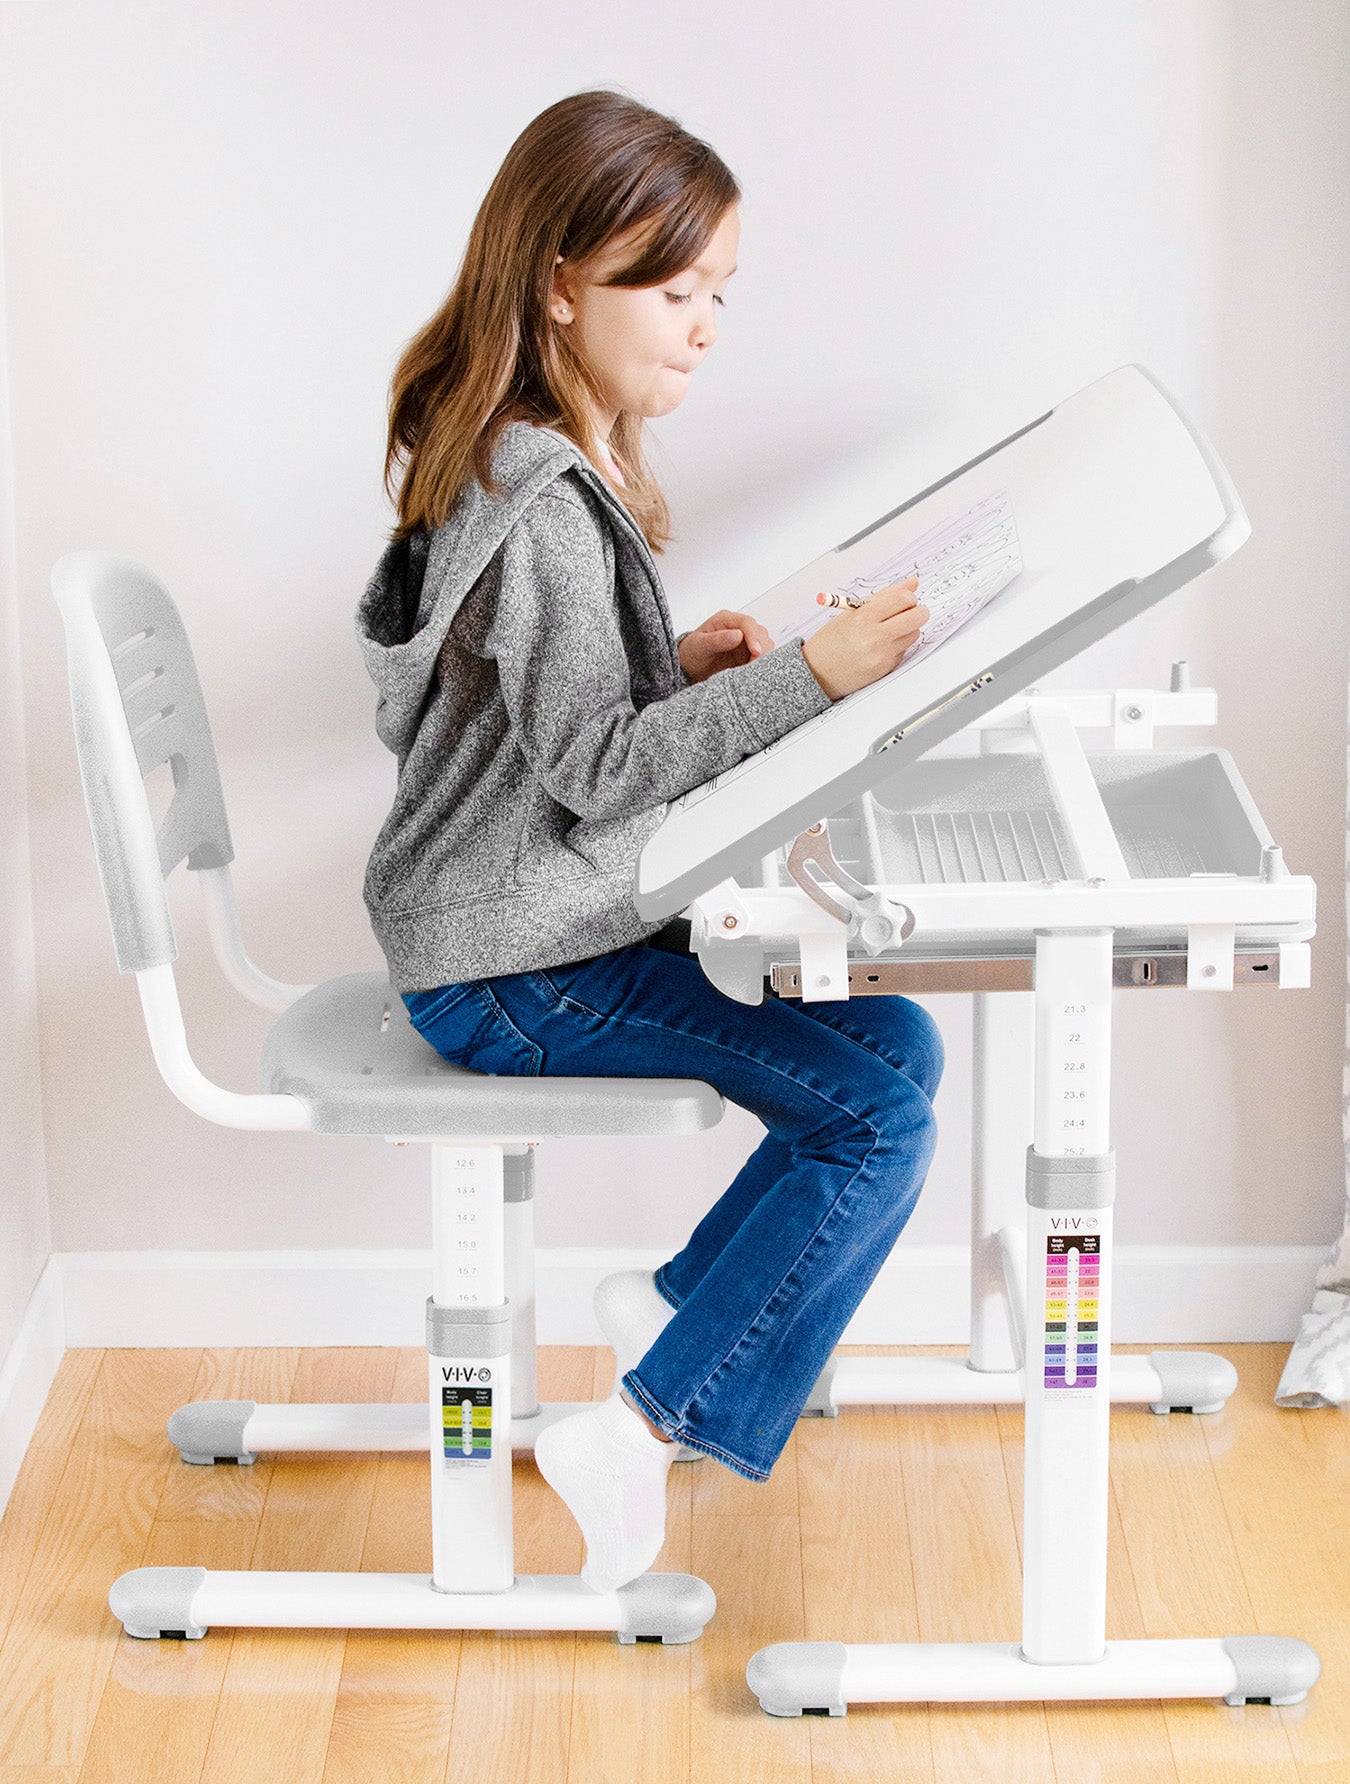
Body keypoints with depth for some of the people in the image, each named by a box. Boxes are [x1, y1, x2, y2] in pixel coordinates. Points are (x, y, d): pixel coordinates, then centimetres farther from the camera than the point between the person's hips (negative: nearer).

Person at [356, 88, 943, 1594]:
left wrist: (677, 667, 4)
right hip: (512, 971, -10)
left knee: (893, 1045, 9)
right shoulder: (538, 509, -23)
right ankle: (638, 1431, -12)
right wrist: (806, 677, -27)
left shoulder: (550, 465, 10)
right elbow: (596, 766, -23)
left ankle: (678, 1303, 16)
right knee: (880, 1114, -15)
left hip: (552, 915, 10)